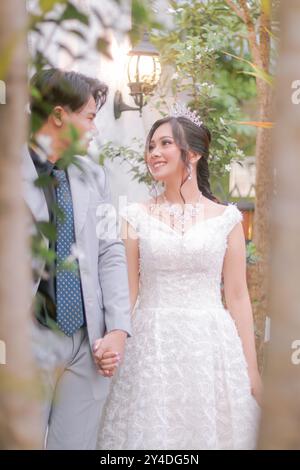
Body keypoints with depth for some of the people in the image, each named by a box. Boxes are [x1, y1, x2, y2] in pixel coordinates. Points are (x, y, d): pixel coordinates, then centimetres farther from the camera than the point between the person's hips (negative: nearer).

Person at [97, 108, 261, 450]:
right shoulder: (135, 216, 4)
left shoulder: (226, 218, 3)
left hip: (211, 347, 0)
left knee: (212, 430, 6)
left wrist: (252, 369, 1)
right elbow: (127, 291, 3)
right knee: (152, 431, 5)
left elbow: (237, 296, 4)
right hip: (151, 348, 0)